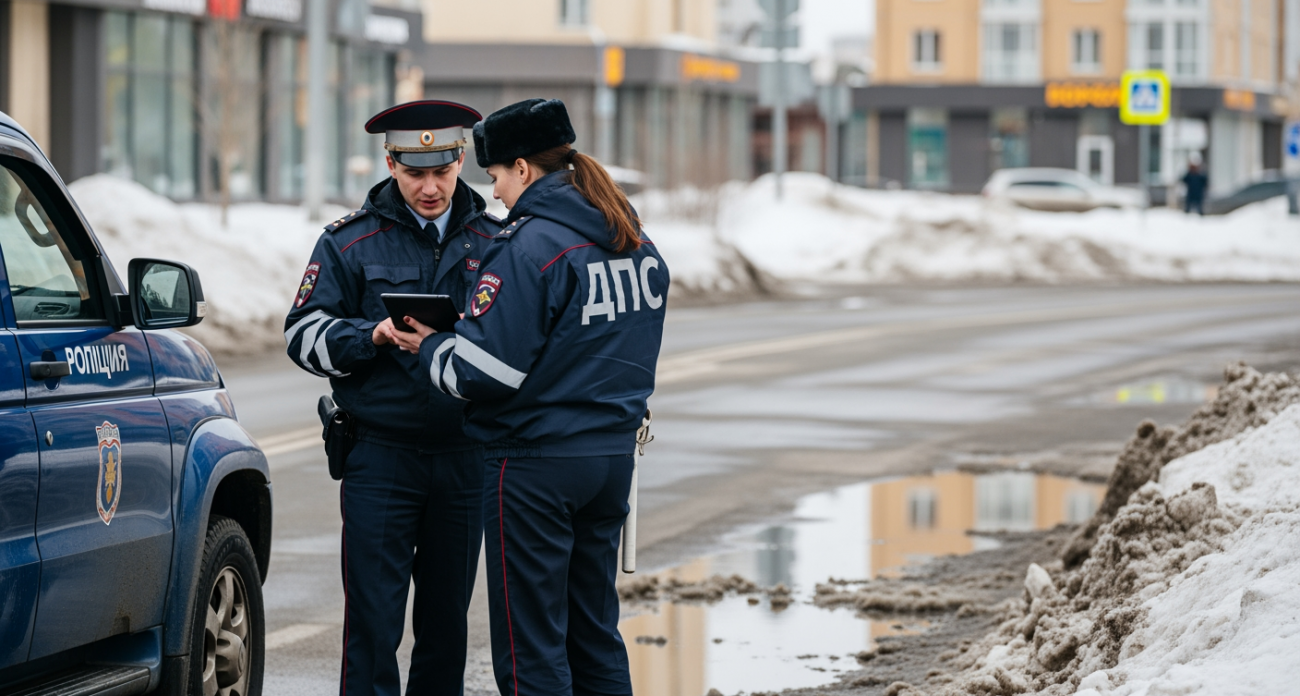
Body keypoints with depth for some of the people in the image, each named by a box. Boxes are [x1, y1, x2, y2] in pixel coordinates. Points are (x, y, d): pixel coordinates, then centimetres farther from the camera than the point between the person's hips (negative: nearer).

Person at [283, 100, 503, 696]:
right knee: (374, 618, -5)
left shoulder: (493, 243, 8)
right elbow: (304, 334, -1)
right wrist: (373, 335, -19)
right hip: (380, 456, -2)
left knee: (448, 616, 10)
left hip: (465, 457, 3)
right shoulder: (351, 243, 2)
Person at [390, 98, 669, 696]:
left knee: (532, 647, -2)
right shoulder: (637, 245, 10)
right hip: (613, 453, 8)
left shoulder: (530, 247, -17)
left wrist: (430, 347, -2)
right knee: (595, 634, 16)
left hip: (534, 466, -8)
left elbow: (488, 367, -22)